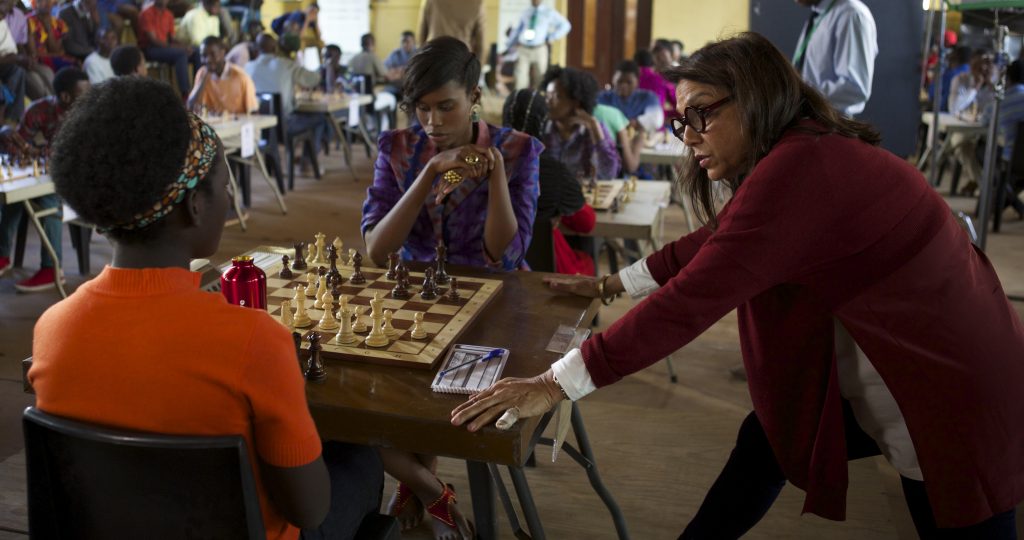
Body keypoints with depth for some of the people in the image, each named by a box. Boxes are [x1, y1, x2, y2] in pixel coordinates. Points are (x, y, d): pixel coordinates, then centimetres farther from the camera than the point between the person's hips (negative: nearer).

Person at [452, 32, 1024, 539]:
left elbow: (692, 299, -33)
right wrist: (612, 284, 14)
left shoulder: (800, 166, -29)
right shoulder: (805, 151, 3)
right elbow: (712, 243, 11)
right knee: (766, 439, 15)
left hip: (954, 397, -9)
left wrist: (555, 385, -30)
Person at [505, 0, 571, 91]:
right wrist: (509, 47, 17)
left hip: (539, 50, -2)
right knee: (521, 79, -8)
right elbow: (517, 30, 20)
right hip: (523, 50, 2)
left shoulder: (549, 12, 2)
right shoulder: (526, 12, 12)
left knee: (539, 80, 2)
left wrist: (550, 39, -1)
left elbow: (565, 25, 5)